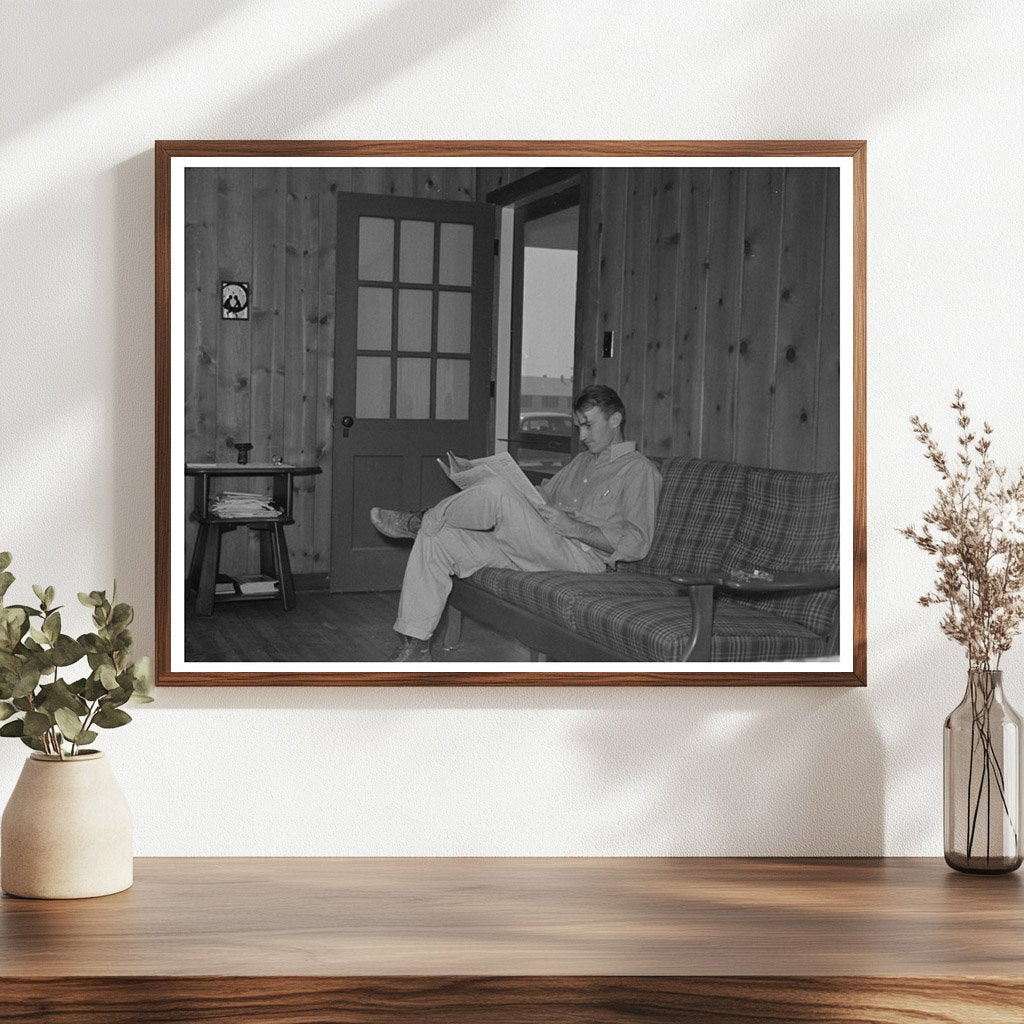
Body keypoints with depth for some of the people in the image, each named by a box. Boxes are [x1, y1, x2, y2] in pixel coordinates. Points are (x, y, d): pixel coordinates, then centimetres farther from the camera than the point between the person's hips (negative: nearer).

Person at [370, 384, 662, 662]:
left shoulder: (640, 470, 1)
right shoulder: (582, 462, 29)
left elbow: (635, 544, -9)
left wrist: (572, 526, -16)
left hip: (582, 555, -9)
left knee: (498, 492, -29)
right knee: (436, 538, -9)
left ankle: (420, 521, -5)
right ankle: (414, 643, -11)